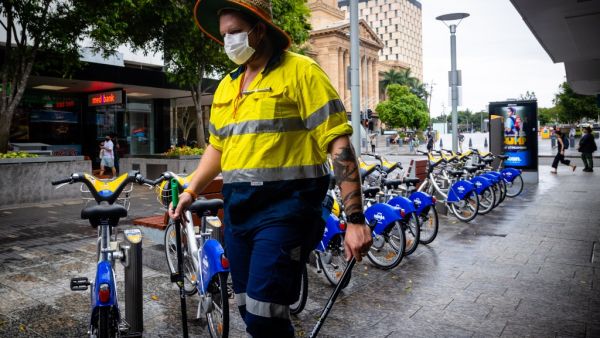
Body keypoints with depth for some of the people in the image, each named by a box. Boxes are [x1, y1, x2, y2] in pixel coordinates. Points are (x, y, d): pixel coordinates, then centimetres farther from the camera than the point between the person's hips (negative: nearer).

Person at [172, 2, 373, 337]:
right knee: (249, 311, 14)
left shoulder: (300, 71, -7)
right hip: (238, 209, 7)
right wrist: (191, 191, 10)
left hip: (284, 208, -7)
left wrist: (355, 218, -18)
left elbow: (339, 145, -13)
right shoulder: (227, 85, 15)